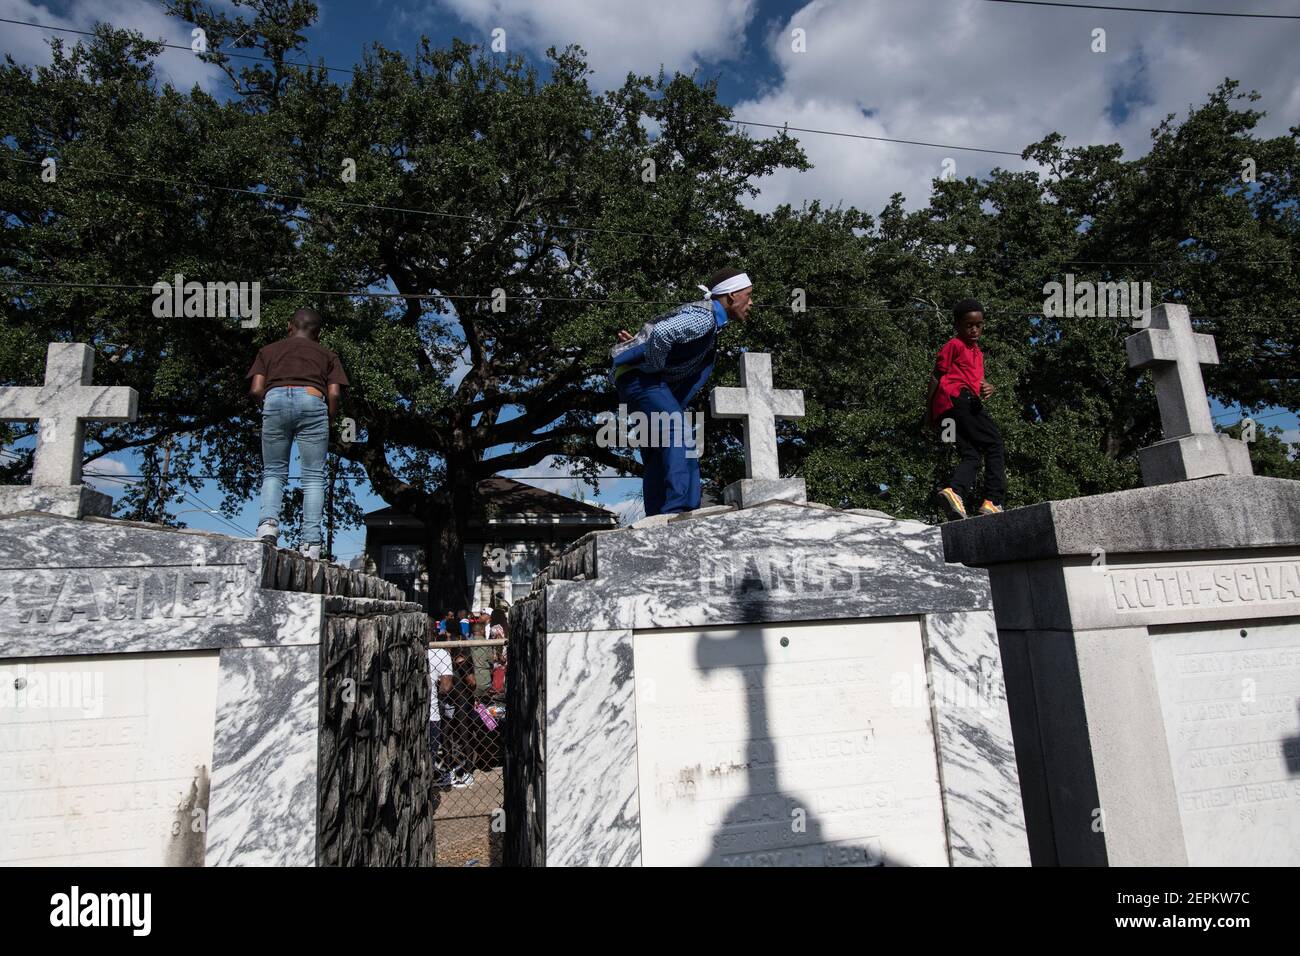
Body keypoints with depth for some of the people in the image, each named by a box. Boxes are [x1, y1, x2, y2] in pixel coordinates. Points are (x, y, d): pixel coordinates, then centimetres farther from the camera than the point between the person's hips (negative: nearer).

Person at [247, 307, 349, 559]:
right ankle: (311, 541, -9)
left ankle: (268, 520, -12)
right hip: (312, 400, -1)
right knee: (313, 476, 1)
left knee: (273, 472, 13)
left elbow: (256, 390, 13)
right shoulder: (327, 355, 25)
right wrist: (328, 421, 20)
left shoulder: (268, 350, 28)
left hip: (275, 399, 1)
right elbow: (334, 394, 8)